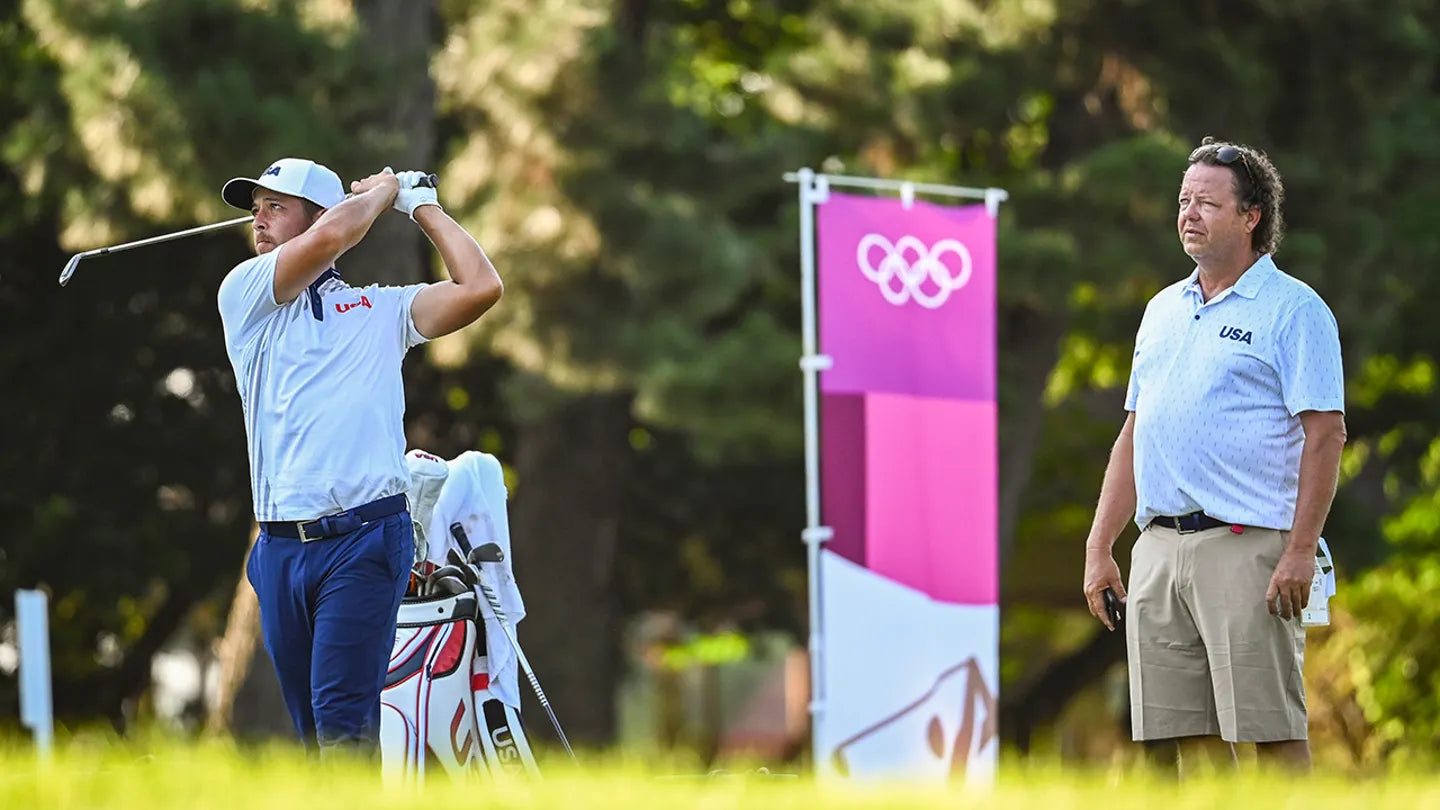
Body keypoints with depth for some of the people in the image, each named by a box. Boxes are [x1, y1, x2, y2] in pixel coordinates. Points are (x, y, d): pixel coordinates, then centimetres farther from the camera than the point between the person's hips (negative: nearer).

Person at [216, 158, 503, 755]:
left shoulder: (380, 309, 15)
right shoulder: (244, 293, 12)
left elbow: (480, 288, 3)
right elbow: (332, 235, -5)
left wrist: (422, 205, 13)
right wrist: (379, 190, 13)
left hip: (364, 539, -2)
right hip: (280, 549, 2)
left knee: (342, 720, -16)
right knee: (310, 726, 5)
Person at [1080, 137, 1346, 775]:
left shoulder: (1293, 310, -3)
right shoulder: (1164, 310, 19)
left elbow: (1325, 434, -9)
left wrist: (1300, 552, -17)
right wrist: (1098, 548, 15)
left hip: (1247, 547, -7)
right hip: (1158, 549, 7)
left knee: (1272, 732, -8)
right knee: (1183, 735, 6)